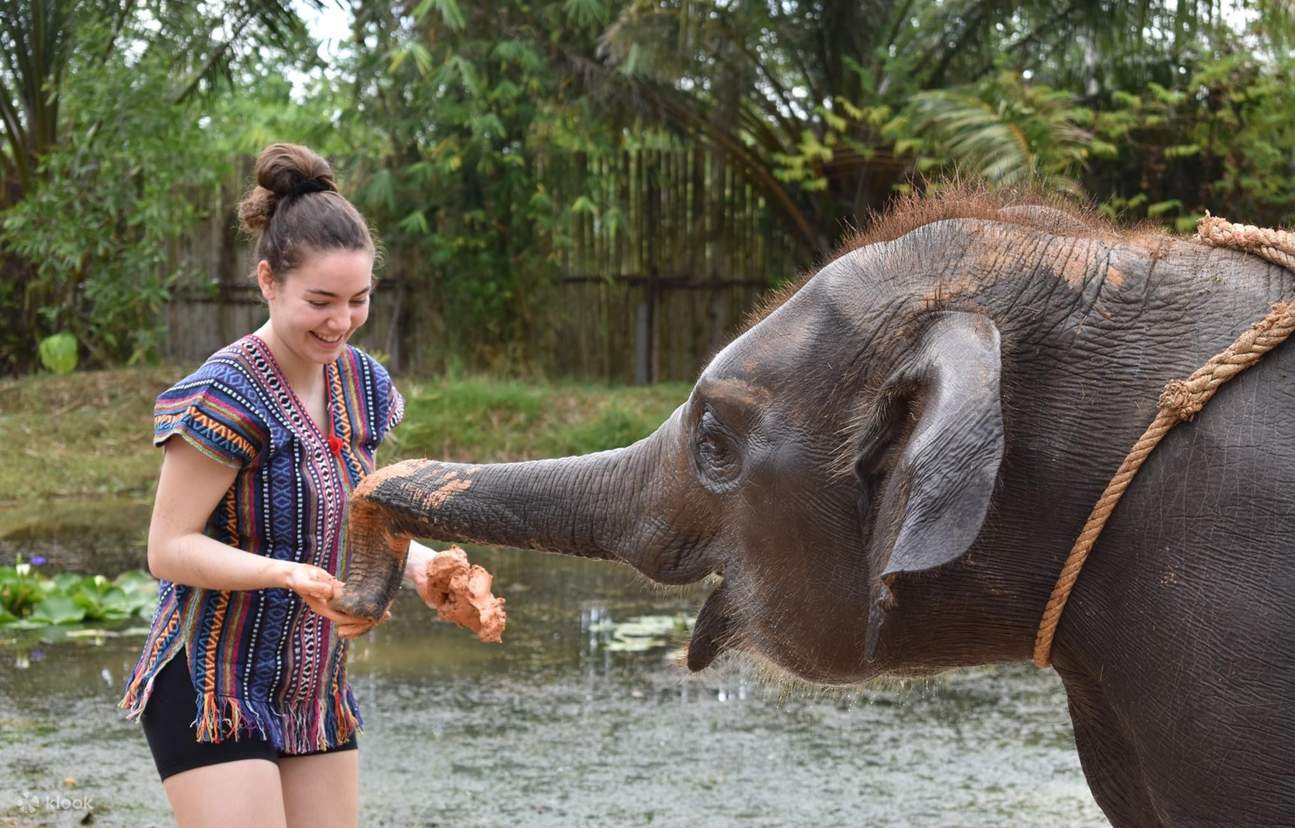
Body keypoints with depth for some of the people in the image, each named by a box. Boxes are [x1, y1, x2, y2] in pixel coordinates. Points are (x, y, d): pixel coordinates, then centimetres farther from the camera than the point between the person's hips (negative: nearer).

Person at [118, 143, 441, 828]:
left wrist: (420, 561, -8)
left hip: (315, 692, 7)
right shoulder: (226, 396, -18)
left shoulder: (362, 384, 5)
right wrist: (290, 575, -31)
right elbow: (168, 549, -17)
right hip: (213, 691, -7)